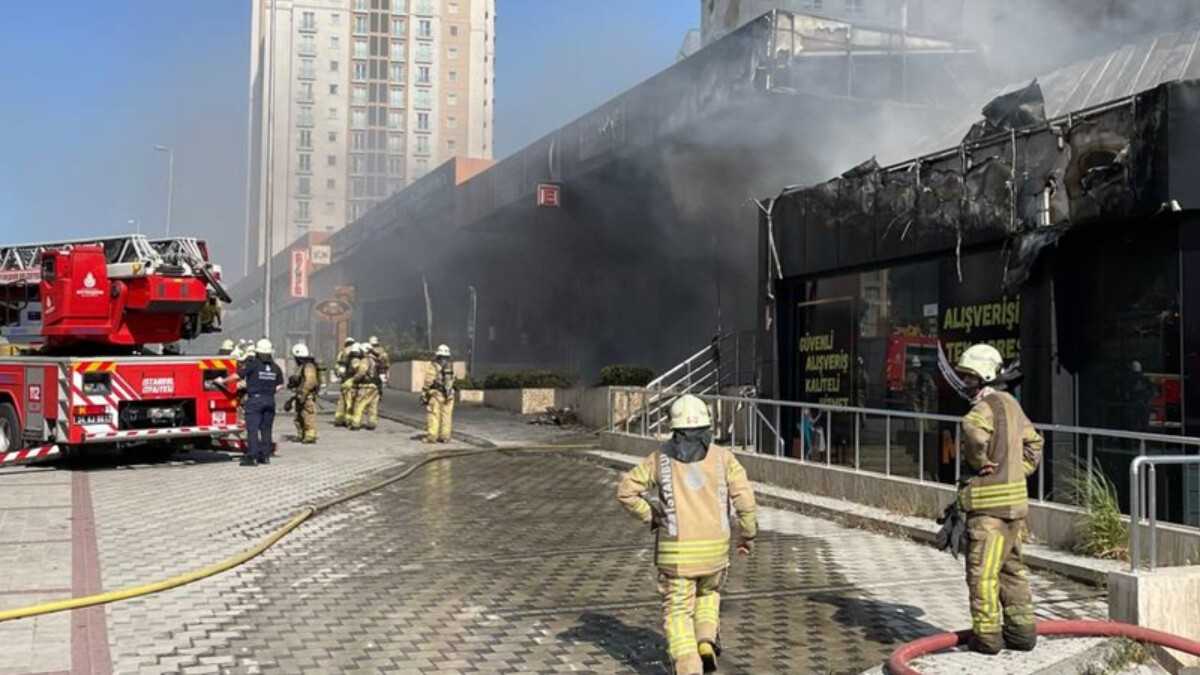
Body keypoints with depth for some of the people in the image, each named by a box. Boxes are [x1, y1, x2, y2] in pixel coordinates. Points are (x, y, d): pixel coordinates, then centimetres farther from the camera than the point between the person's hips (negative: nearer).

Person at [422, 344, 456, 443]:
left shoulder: (433, 367, -11)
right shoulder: (451, 367, 5)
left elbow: (428, 383, -11)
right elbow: (453, 381, 9)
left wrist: (424, 395, -4)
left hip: (436, 395, -5)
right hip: (449, 395, 5)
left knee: (433, 416, -2)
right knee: (446, 416, 7)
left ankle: (432, 437, -4)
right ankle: (445, 437, 7)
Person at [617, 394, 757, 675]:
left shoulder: (661, 458, 0)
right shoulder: (723, 457, -2)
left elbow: (626, 491, -2)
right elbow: (744, 497, -11)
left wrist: (650, 517, 11)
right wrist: (748, 534, 5)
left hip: (675, 549, -1)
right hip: (714, 547, 2)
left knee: (678, 612, 8)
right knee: (708, 592, 30)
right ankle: (706, 643, 9)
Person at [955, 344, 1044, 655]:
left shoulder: (987, 405, -14)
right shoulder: (1011, 403, 16)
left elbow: (972, 429, -37)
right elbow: (1033, 442, 29)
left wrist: (979, 462, -22)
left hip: (991, 501, -9)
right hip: (1015, 498, 10)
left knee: (982, 570, -3)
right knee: (1012, 567, 16)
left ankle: (987, 635, 1)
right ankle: (1021, 629, 20)